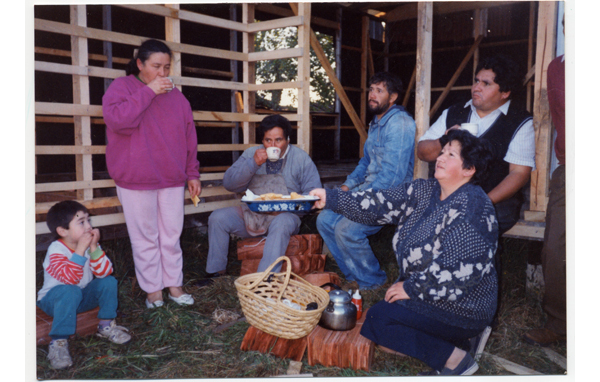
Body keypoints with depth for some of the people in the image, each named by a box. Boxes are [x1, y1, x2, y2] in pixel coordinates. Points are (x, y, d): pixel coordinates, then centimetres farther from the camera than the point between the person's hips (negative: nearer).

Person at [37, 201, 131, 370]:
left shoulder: (89, 244, -6)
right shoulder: (56, 250, -22)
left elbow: (104, 272, -18)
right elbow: (70, 279, -37)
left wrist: (94, 247, -28)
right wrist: (80, 250, -39)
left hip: (83, 297, 5)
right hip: (53, 299, -5)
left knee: (109, 282, -17)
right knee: (71, 292, -37)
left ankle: (106, 325, -1)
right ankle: (58, 342, -29)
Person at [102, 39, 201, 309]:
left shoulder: (176, 96, 11)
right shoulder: (121, 87, 0)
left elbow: (189, 138, 12)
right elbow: (118, 120, -20)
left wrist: (192, 174, 10)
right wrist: (148, 92, -19)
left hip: (172, 179, 4)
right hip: (136, 180, -3)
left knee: (172, 236, 10)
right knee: (145, 238, 4)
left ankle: (174, 284, 21)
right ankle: (152, 289, 17)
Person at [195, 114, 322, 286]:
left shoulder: (301, 158, 2)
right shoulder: (251, 154, 9)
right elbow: (229, 183, -1)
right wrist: (253, 164, -15)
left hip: (284, 214, -3)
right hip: (251, 213, 3)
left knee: (281, 224, -37)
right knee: (217, 217, -16)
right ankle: (216, 271, -2)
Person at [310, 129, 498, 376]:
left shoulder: (471, 207, -22)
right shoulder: (424, 191, 3)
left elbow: (459, 269, -28)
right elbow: (383, 205, -5)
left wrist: (411, 288, -20)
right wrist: (331, 199, -14)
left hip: (461, 308, -8)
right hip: (425, 294, 9)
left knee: (378, 318, -15)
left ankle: (454, 358, -4)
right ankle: (447, 339, 14)